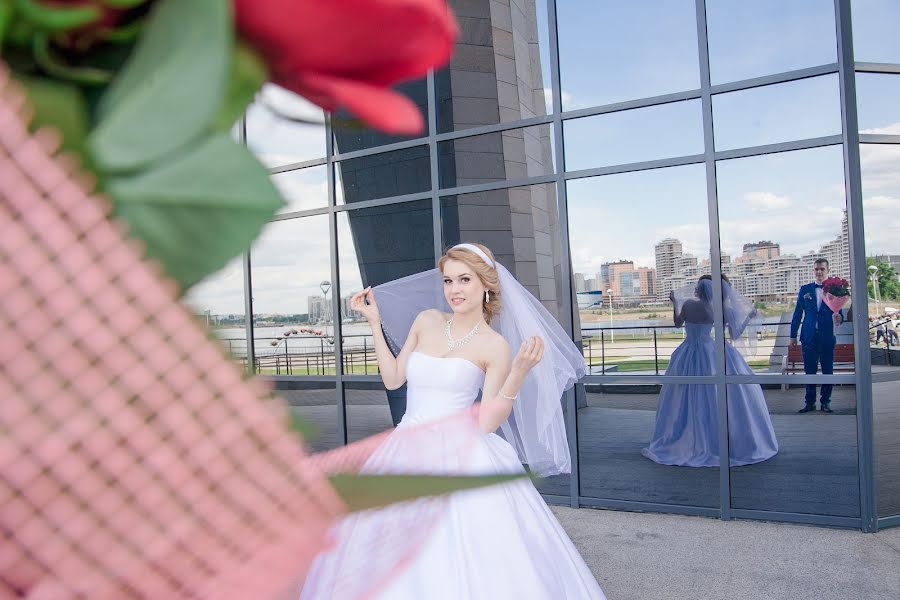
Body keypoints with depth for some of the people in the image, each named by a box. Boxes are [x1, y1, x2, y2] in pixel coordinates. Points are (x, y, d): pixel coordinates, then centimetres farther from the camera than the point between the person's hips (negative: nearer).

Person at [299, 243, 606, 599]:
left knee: (468, 565, -8)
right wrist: (376, 323, 14)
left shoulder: (495, 346, -4)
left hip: (461, 458, -4)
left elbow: (486, 422, -9)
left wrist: (519, 373, -20)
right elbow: (393, 379, 15)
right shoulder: (426, 320, 9)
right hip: (408, 451, 4)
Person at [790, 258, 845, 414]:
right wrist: (793, 335, 5)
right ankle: (810, 402, 14)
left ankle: (825, 402, 17)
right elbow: (798, 313, 8)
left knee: (828, 371, 5)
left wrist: (838, 318, -22)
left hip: (827, 337, -1)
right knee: (809, 371, 6)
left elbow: (839, 313, 3)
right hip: (809, 337, 1)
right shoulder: (805, 289, 7)